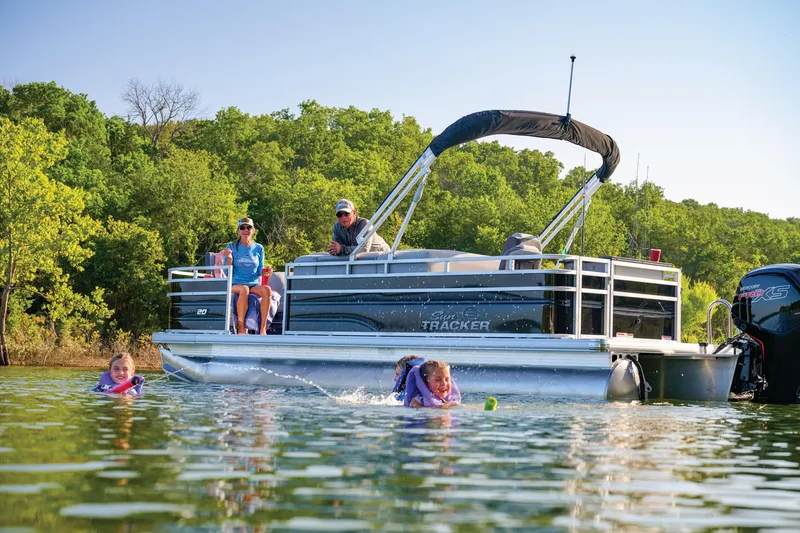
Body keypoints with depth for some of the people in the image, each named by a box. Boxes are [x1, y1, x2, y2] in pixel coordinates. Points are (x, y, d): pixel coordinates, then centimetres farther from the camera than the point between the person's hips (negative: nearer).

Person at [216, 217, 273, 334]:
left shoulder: (258, 248, 14)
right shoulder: (232, 247, 7)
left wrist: (266, 271, -5)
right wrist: (229, 259, -14)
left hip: (254, 284, 2)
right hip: (236, 284, -2)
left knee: (266, 289, -32)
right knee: (244, 289, -39)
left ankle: (263, 328, -29)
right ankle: (241, 328, -32)